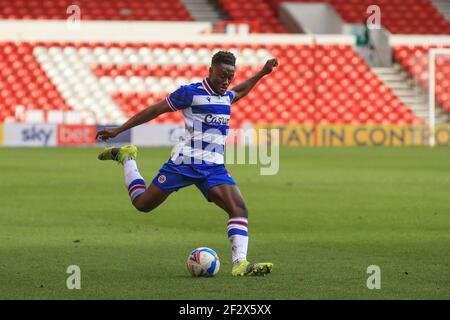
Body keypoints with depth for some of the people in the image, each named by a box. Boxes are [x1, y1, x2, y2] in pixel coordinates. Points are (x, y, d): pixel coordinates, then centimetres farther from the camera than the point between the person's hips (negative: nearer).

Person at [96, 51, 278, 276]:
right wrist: (118, 130, -2)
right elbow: (155, 110, -3)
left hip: (214, 167, 5)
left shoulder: (226, 96, 13)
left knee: (239, 209, -16)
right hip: (184, 162, -5)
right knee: (142, 204, 2)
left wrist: (261, 73, 36)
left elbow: (239, 92, 41)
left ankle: (240, 264, -20)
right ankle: (126, 158, 28)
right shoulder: (190, 92, -8)